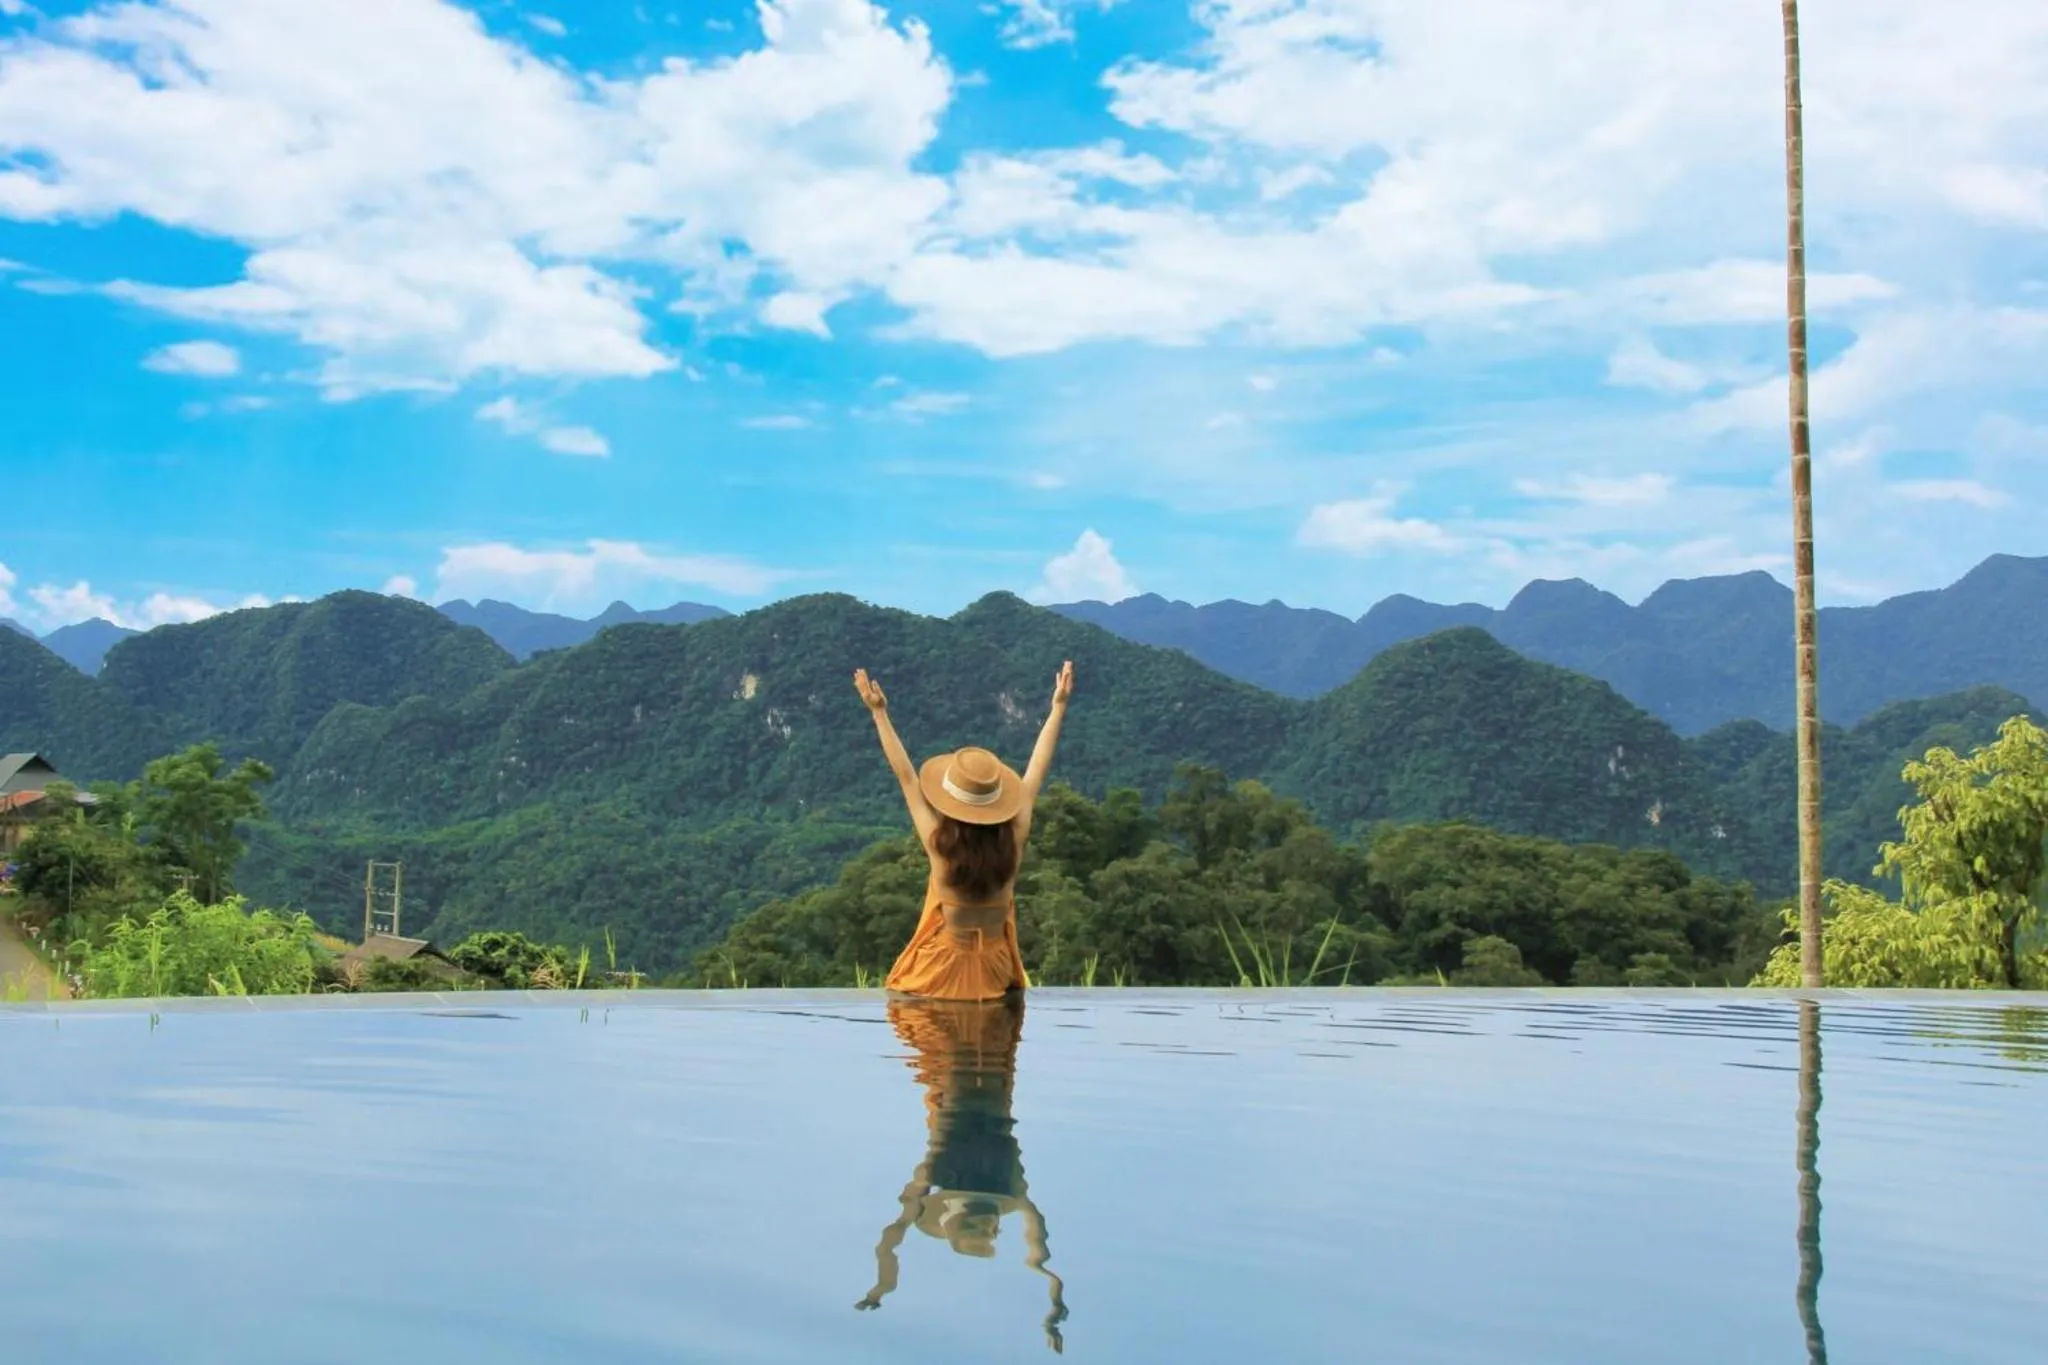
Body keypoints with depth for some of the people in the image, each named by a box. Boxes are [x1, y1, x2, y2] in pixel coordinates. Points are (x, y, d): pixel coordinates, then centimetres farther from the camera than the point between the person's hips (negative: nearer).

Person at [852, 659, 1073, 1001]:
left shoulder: (941, 844, -19)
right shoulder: (1013, 840, -13)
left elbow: (906, 776, -11)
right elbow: (1036, 770, -3)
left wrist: (879, 712, -3)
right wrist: (1059, 706, 6)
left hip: (942, 971, -3)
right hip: (995, 973, 3)